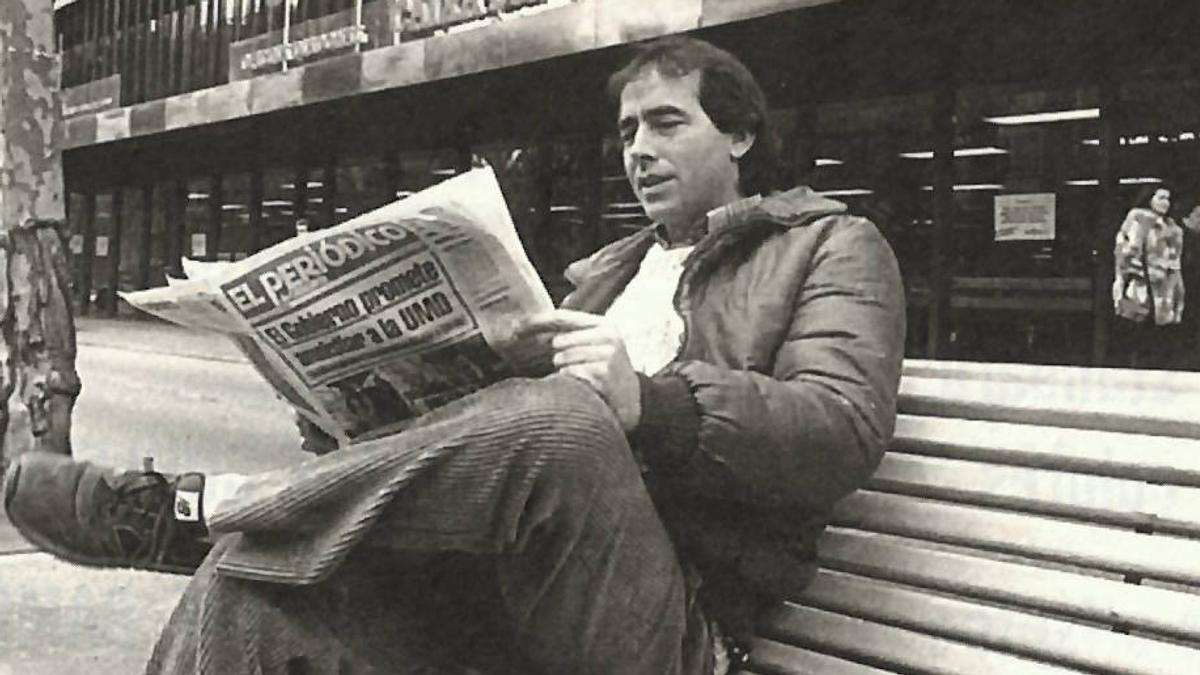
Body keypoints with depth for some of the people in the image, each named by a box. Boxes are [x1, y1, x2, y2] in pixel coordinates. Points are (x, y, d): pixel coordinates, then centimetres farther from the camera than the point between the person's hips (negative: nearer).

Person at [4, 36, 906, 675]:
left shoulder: (834, 247, 11)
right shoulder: (608, 269, 30)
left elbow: (844, 433, -8)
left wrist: (648, 399, -23)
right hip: (495, 585, 6)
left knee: (560, 420, -37)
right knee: (257, 571, -23)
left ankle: (193, 507, -23)